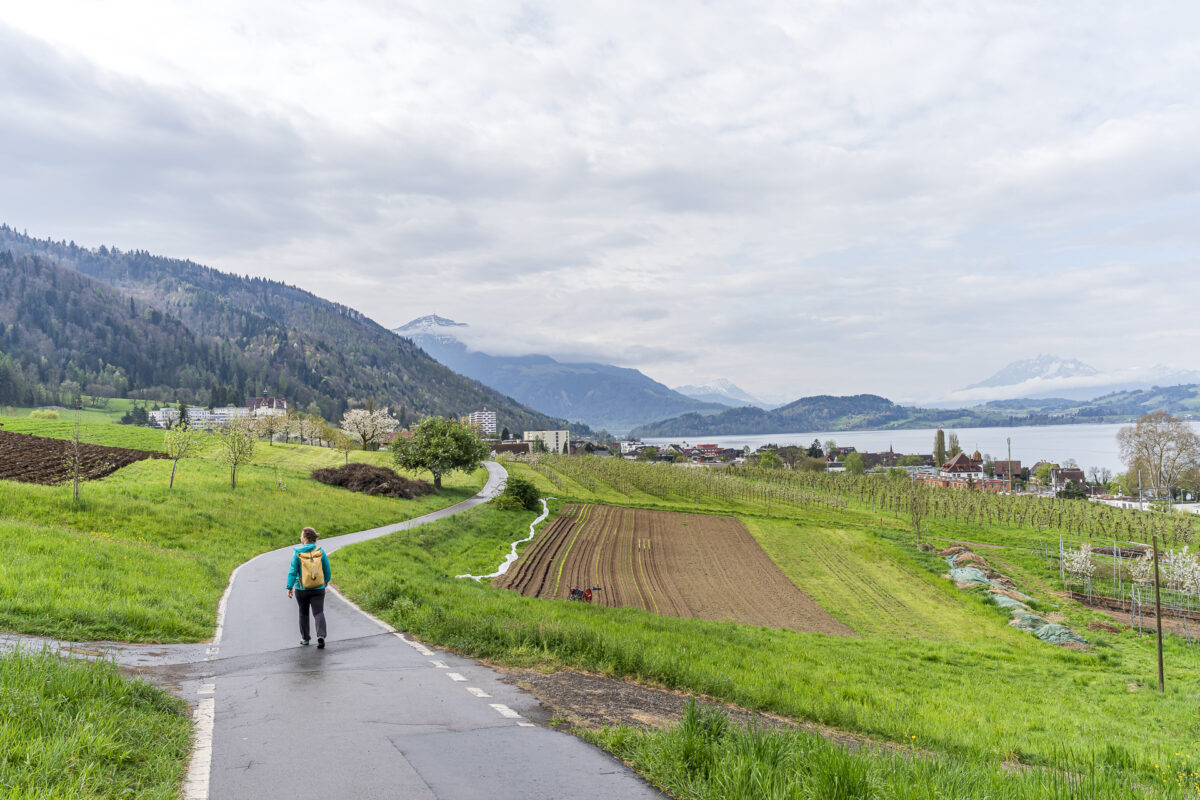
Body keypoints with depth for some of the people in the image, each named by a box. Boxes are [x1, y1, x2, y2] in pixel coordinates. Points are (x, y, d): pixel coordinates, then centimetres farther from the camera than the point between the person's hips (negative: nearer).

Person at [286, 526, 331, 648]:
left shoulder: (297, 552, -8)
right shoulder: (320, 552, -3)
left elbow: (293, 571, -10)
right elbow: (326, 569, 5)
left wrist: (289, 587, -5)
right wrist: (326, 580, 23)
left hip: (301, 588, 0)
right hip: (318, 588, 0)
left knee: (303, 613, 16)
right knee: (319, 613, -1)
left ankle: (305, 638, 25)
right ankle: (321, 636, -21)